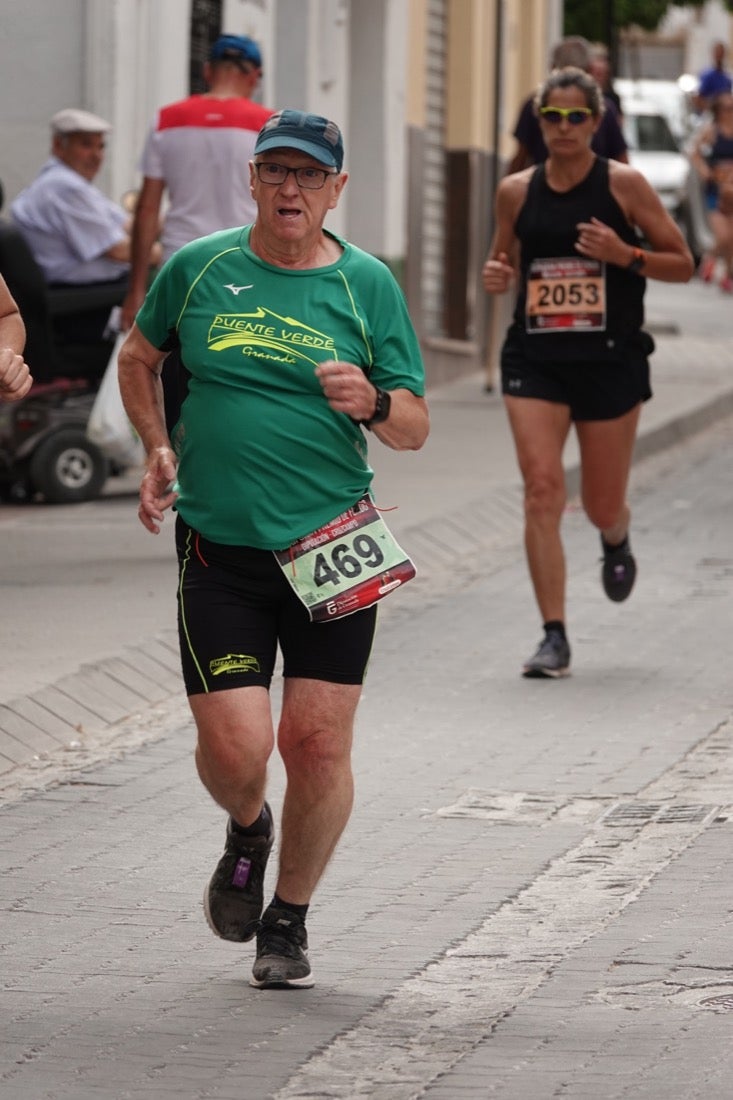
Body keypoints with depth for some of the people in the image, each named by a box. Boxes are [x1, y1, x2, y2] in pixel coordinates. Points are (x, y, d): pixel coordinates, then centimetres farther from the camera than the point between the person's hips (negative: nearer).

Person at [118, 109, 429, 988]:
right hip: (219, 552, 0)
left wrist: (373, 402, -17)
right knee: (234, 746, -9)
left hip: (331, 551, 0)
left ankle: (288, 920, 20)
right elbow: (139, 357, 23)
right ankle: (247, 832, 28)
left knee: (317, 744, -3)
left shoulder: (366, 285, 2)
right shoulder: (197, 270, 4)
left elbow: (416, 428, 4)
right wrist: (157, 450, 12)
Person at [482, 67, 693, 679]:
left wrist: (625, 255, -18)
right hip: (534, 358, 2)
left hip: (610, 359, -2)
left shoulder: (623, 185, -4)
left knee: (602, 506, 8)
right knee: (541, 488, -14)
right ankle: (554, 637, -11)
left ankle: (617, 542, 48)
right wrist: (496, 275, -3)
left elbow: (682, 265, 0)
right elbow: (502, 257, 21)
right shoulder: (516, 192, 5)